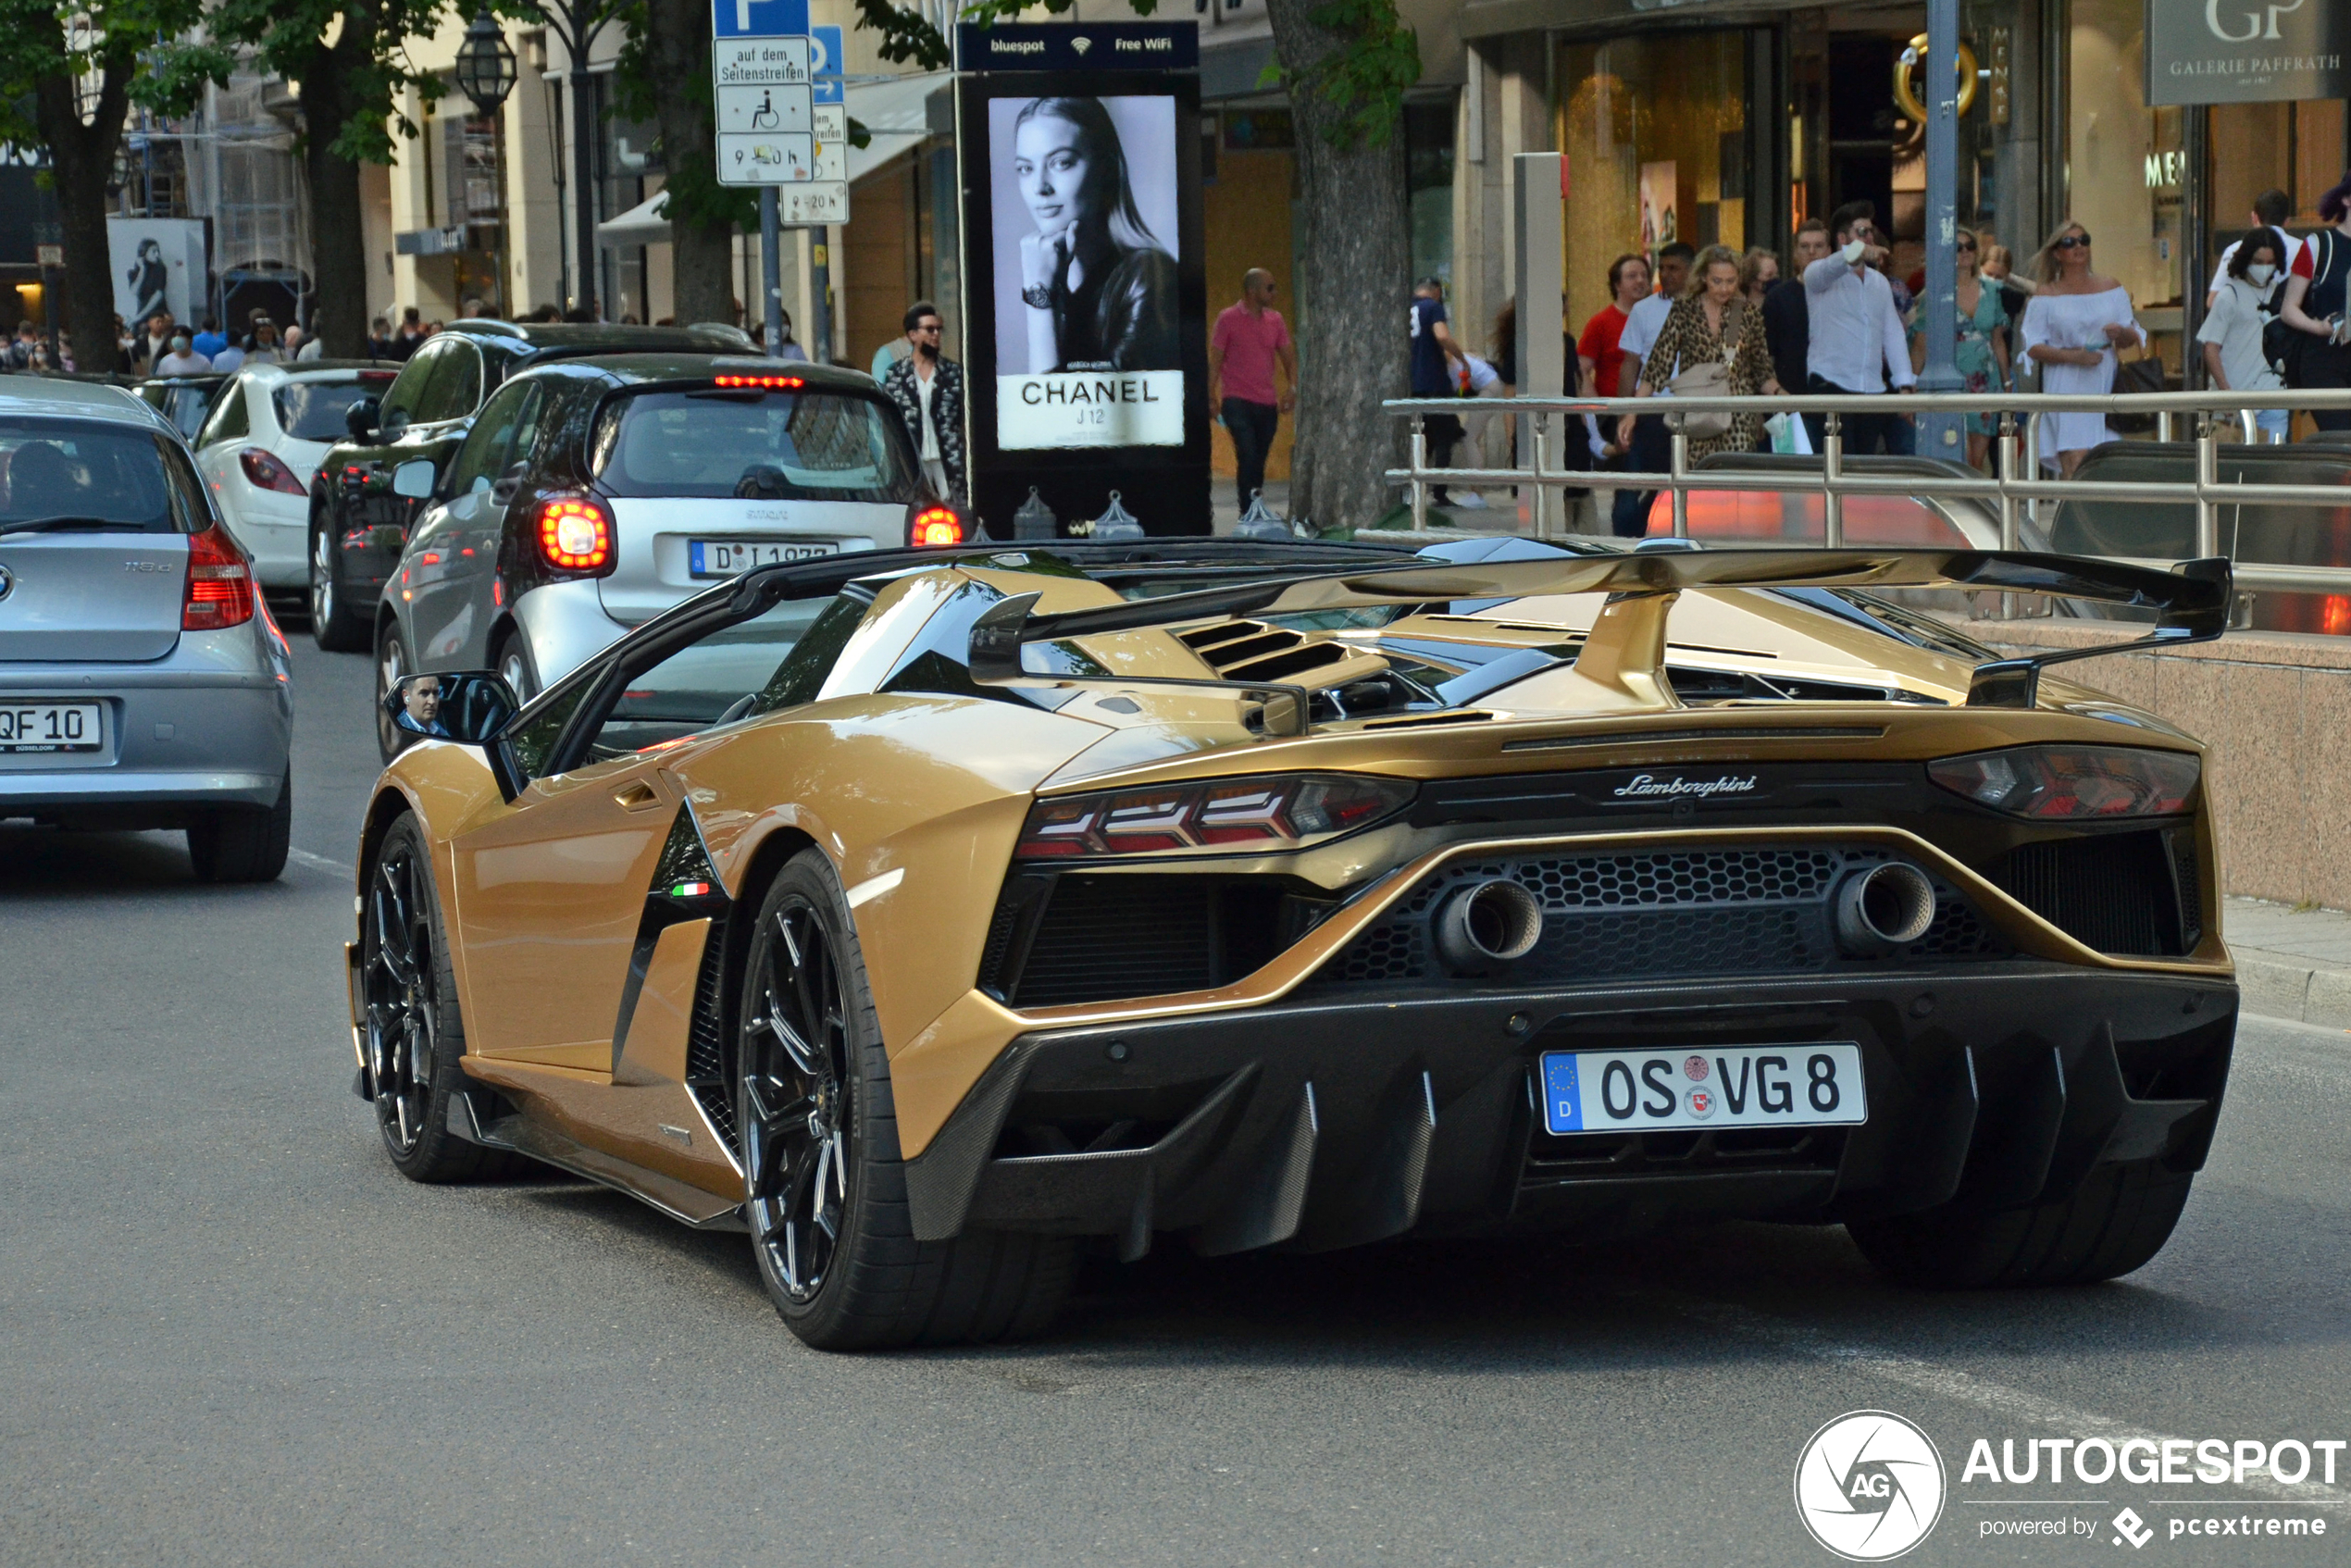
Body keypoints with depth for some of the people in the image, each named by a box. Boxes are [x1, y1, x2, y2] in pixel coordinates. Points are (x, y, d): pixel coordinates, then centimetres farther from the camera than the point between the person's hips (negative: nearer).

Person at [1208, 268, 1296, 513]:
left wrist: (1292, 387, -3)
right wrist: (1212, 397, -4)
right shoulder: (1228, 318, -2)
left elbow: (1288, 356, 14)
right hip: (1237, 401, -5)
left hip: (1267, 403, 5)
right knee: (1248, 456, -16)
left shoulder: (1275, 320, 11)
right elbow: (1215, 360, 0)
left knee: (1259, 463, 8)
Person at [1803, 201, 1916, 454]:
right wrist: (1858, 252, -47)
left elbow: (1893, 333, 13)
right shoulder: (1819, 275, 0)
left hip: (1872, 391, 5)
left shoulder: (1879, 282, 18)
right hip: (1830, 388, -5)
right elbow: (1829, 267, -25)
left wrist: (1905, 385, 2)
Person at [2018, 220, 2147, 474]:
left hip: (2105, 386, 3)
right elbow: (2033, 348, -1)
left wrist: (2121, 333, -10)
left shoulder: (2110, 288, 14)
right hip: (2066, 388, -3)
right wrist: (2072, 355, -16)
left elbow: (2132, 336, 14)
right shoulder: (2046, 295, 6)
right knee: (2075, 463, -15)